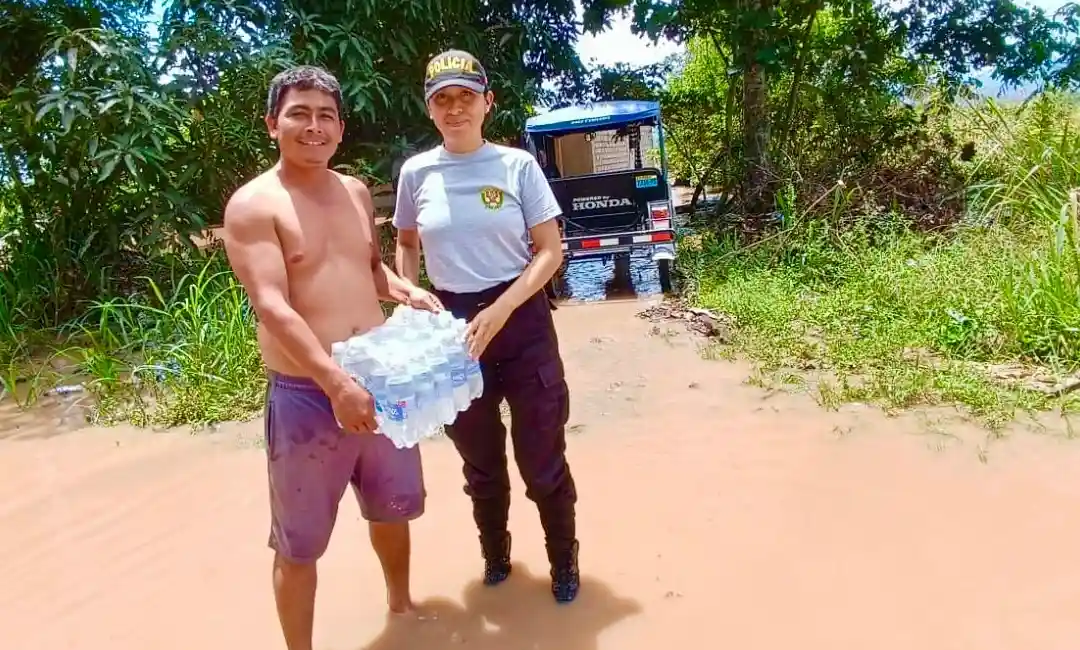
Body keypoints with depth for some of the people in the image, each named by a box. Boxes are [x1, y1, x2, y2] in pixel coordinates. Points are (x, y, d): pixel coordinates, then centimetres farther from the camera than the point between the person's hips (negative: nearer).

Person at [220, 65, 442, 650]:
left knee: (392, 507, 23)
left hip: (381, 382, 6)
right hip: (305, 396, -6)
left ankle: (400, 602, 49)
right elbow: (272, 307, -21)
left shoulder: (356, 192, 9)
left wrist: (405, 289, 1)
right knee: (300, 542, 7)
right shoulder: (253, 206, -10)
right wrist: (337, 384, -31)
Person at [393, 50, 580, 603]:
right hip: (451, 324, 3)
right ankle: (494, 553, 42)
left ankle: (563, 559, 31)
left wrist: (499, 312, -18)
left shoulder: (517, 165, -6)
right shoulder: (416, 172, 1)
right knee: (480, 460, 18)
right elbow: (406, 244, 15)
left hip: (522, 320, -2)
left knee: (542, 457, 7)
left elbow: (550, 251, -7)